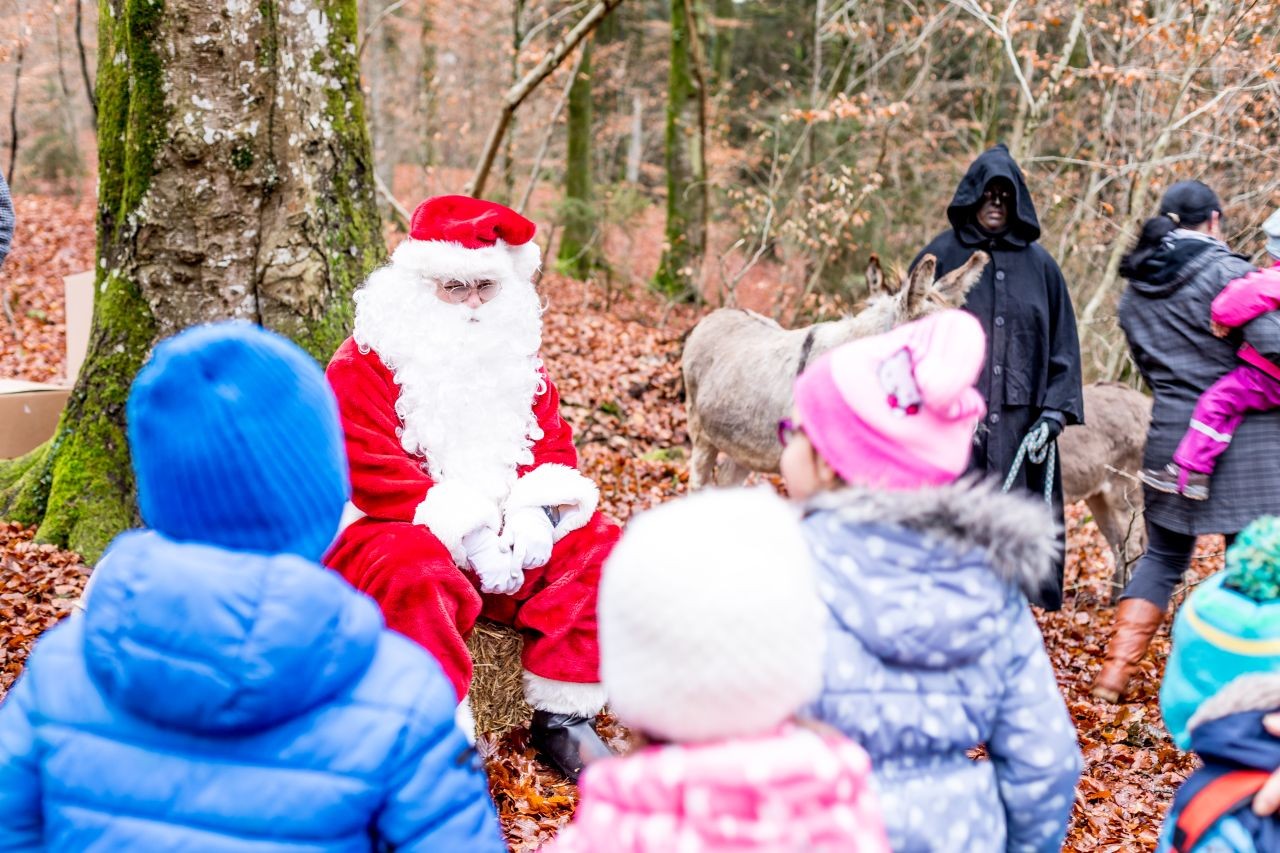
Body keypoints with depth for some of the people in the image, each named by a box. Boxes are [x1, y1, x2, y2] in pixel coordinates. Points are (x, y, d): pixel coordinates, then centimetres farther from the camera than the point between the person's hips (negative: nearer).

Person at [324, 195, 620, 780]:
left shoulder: (515, 355, 12)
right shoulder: (364, 363, -8)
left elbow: (553, 441, 7)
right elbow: (373, 470, -17)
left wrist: (535, 511, -16)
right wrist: (466, 528, -24)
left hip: (504, 530, 6)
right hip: (392, 530, -6)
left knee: (594, 546, -12)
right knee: (418, 573, -38)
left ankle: (562, 717, -9)